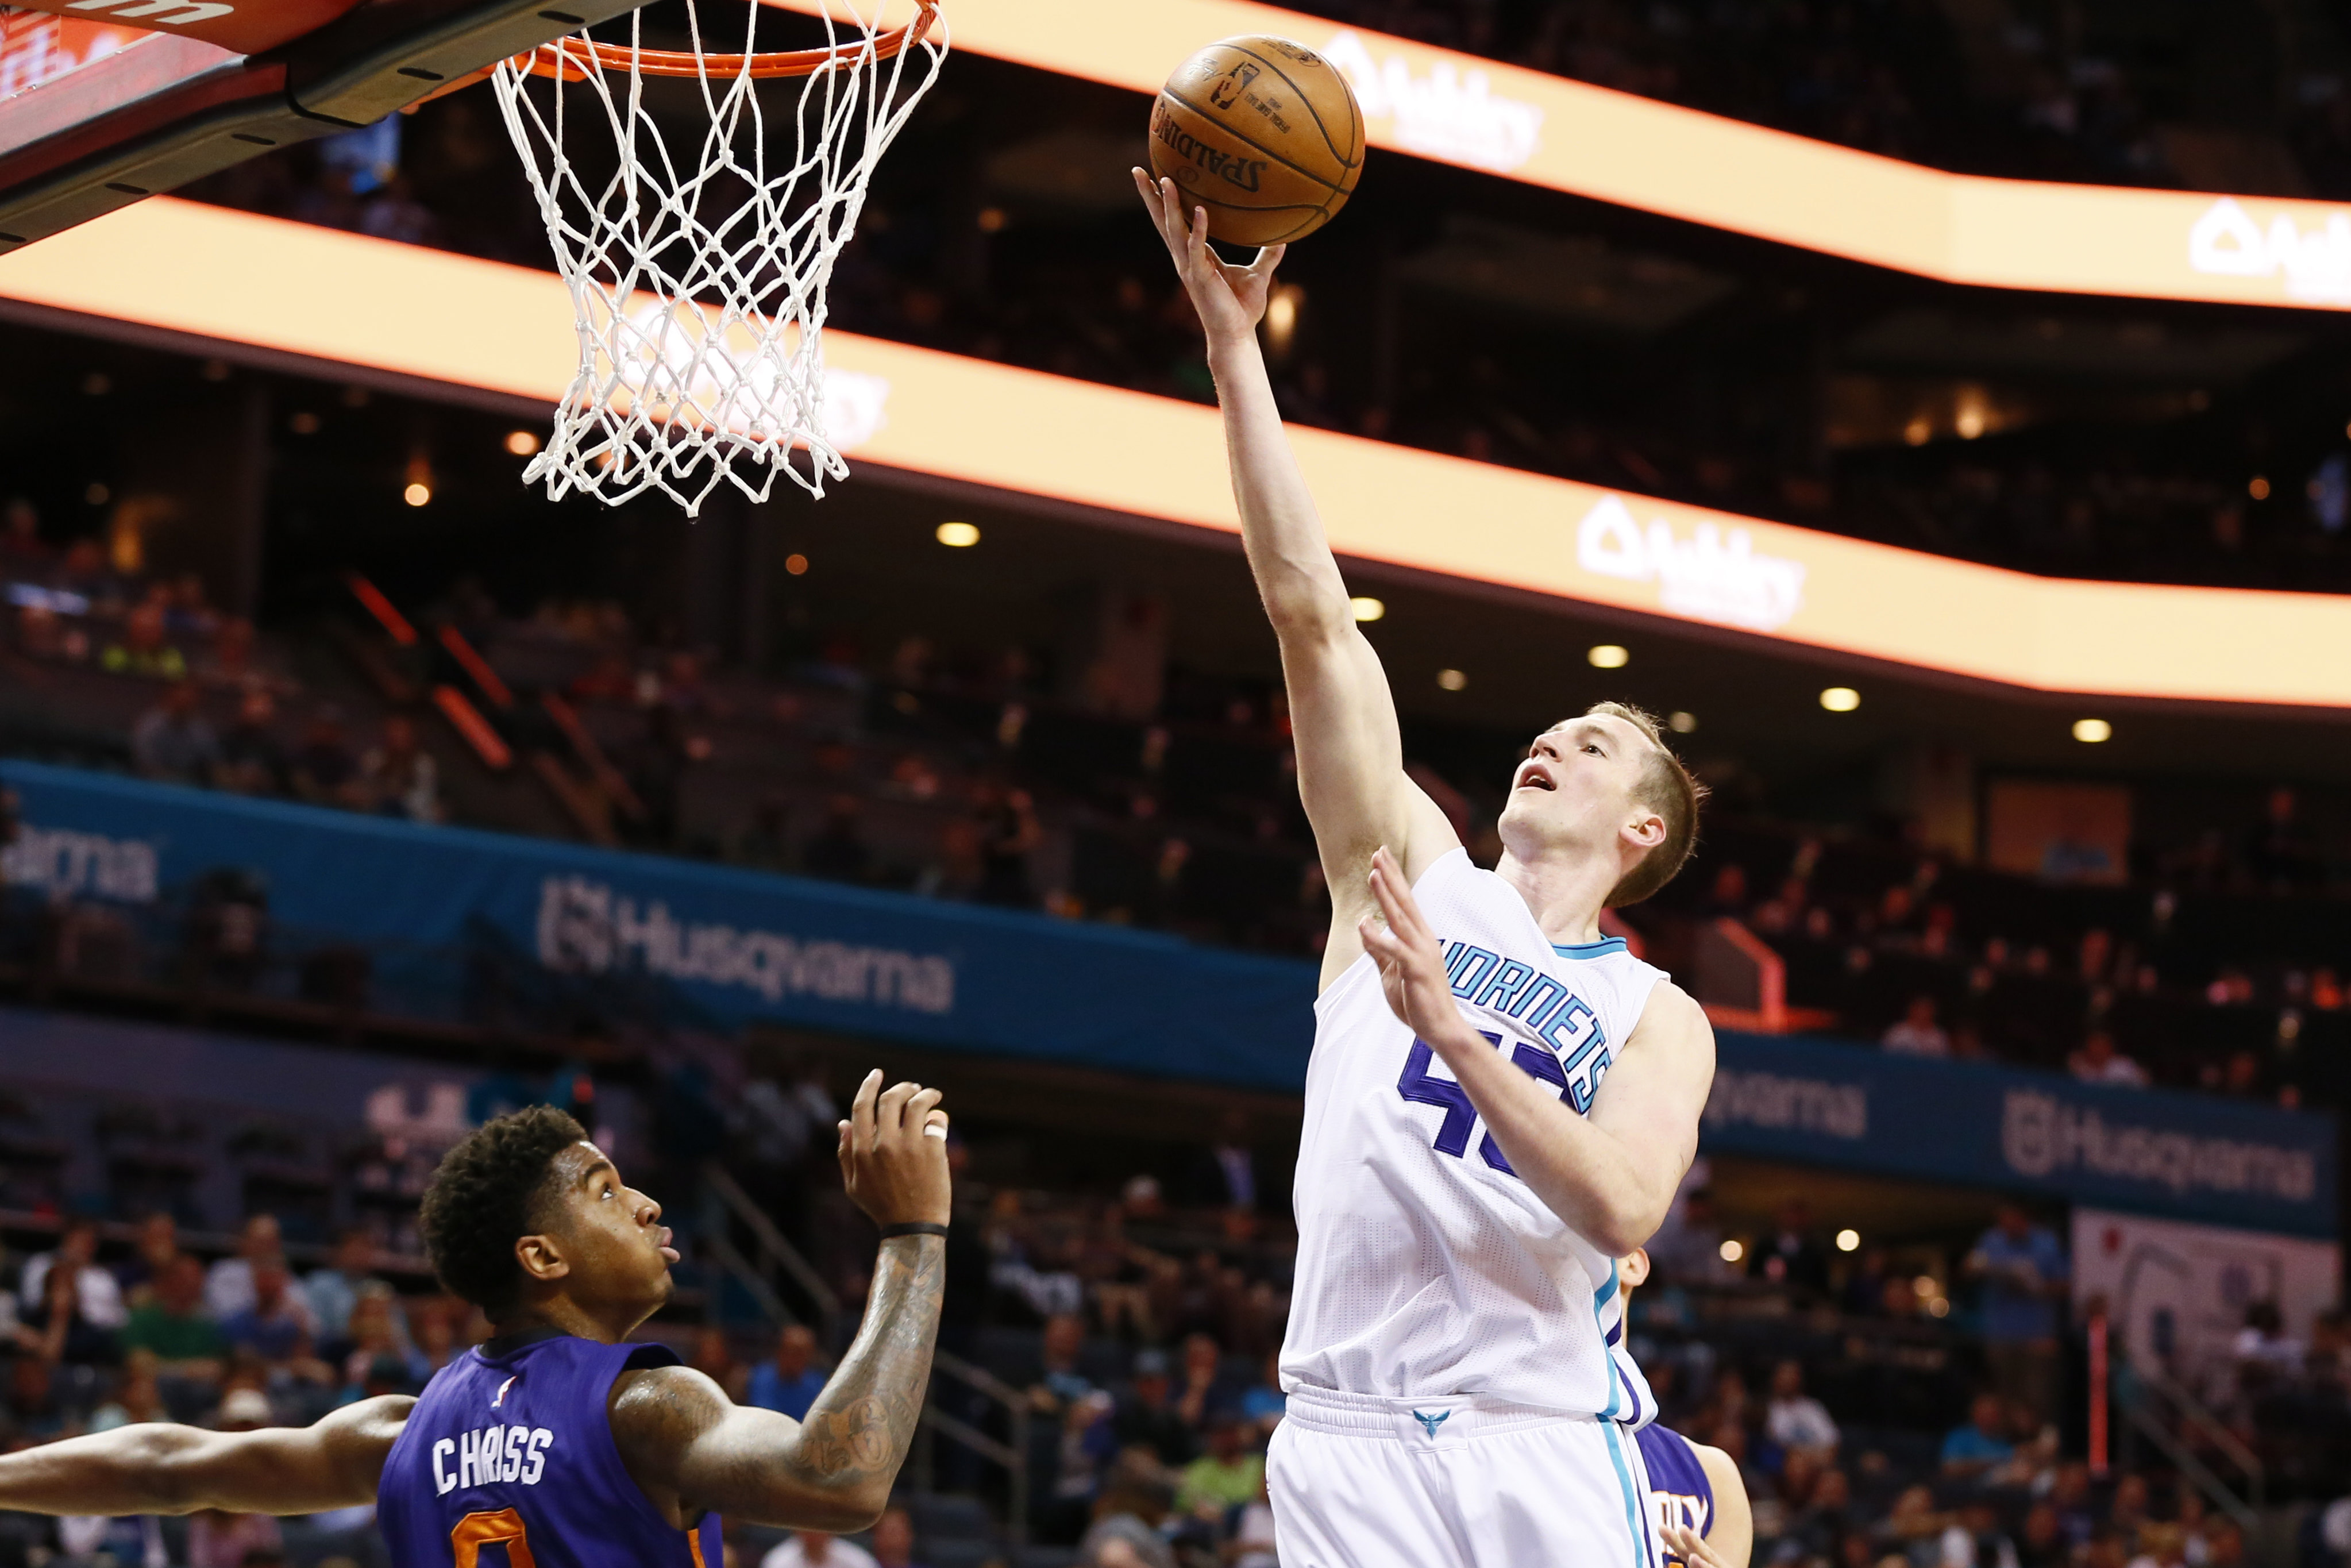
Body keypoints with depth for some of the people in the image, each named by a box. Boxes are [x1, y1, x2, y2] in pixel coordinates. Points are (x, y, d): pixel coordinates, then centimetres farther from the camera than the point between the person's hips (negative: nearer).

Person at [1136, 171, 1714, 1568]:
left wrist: (1450, 1031, -18)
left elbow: (1623, 1207, -10)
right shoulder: (1415, 874, 14)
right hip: (1354, 1437, 1)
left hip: (1548, 1441, -1)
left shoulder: (1657, 1019, 11)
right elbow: (1311, 611, 8)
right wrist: (1232, 336, 2)